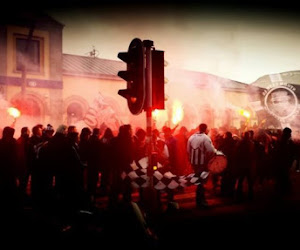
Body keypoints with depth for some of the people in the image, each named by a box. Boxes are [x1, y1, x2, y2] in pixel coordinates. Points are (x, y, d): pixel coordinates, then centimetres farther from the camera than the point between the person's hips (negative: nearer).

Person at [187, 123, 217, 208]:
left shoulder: (191, 137, 5)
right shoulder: (206, 138, -14)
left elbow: (188, 150, 8)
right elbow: (211, 151, -21)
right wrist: (216, 150, -1)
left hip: (193, 162, 6)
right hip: (202, 162, -6)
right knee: (201, 181, 3)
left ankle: (201, 199, 28)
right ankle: (200, 202, 8)